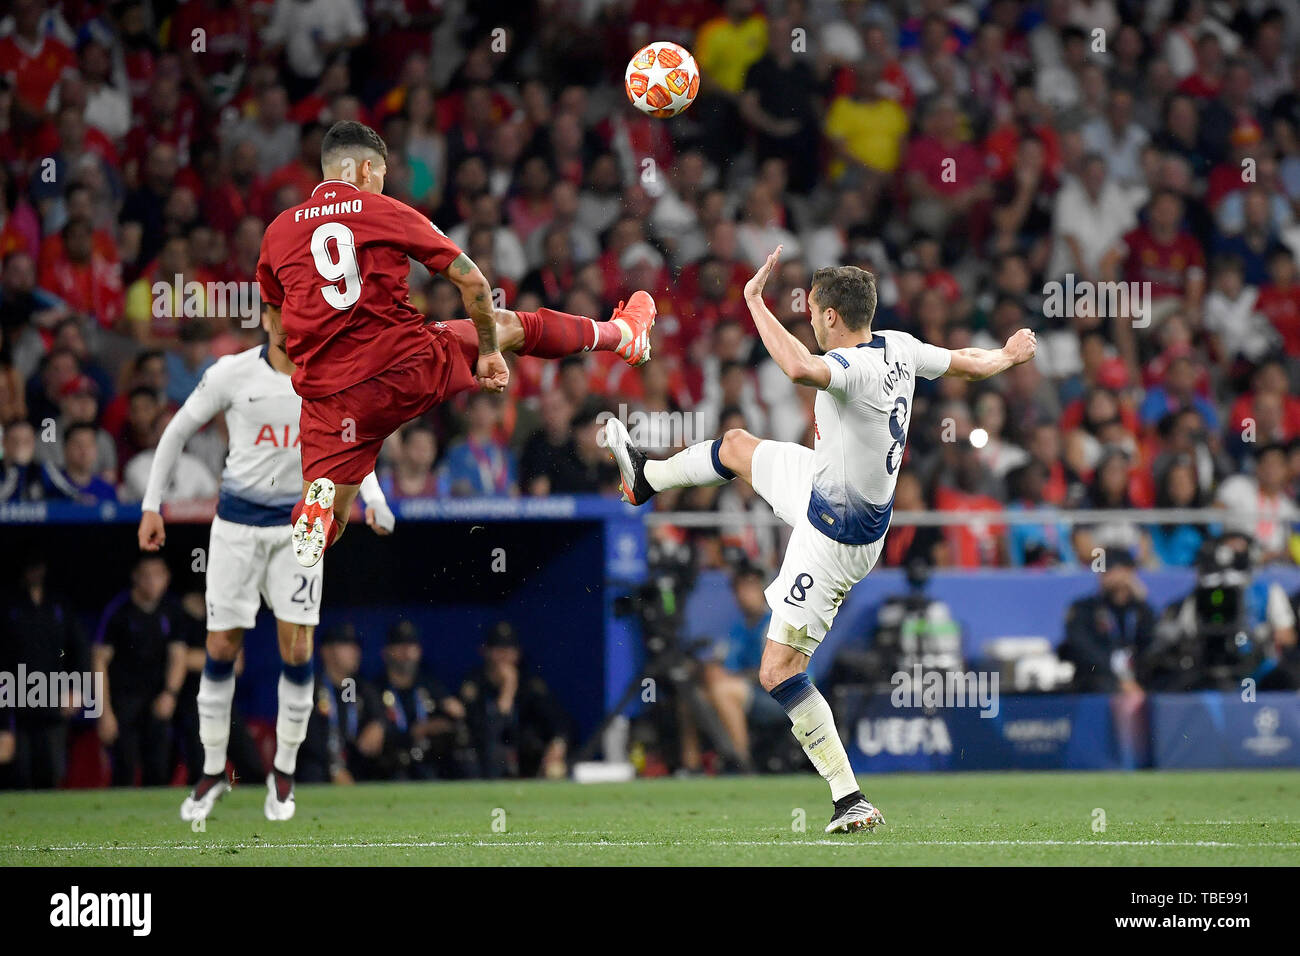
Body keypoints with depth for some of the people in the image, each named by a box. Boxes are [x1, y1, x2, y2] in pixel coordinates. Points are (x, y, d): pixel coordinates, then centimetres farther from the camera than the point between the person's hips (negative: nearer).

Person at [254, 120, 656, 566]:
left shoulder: (277, 232, 8)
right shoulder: (387, 212, 2)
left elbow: (278, 320, 18)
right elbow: (473, 283, 3)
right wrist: (489, 352, 16)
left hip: (332, 395, 1)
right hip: (415, 366, -1)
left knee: (327, 520, 9)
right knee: (510, 325, 25)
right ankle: (623, 335, 46)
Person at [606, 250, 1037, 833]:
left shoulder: (852, 368, -34)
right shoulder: (898, 348, -7)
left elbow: (800, 369, -57)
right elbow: (971, 363, 9)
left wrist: (755, 300, -45)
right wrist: (1009, 356, 31)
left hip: (836, 538, -10)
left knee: (779, 672, -6)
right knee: (736, 446, 29)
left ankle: (851, 802, -7)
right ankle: (646, 479, 60)